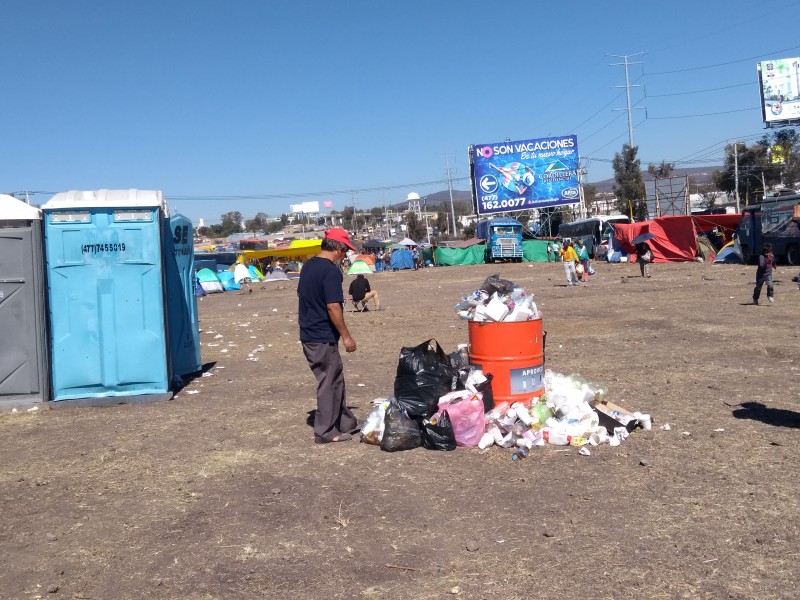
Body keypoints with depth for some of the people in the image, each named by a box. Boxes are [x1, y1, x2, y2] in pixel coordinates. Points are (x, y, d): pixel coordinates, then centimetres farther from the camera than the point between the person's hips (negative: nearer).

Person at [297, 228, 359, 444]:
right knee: (329, 382, 2)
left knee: (335, 379, 17)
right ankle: (325, 431, 10)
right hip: (323, 337, -9)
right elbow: (333, 306, -23)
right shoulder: (331, 271, -18)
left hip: (308, 334, 9)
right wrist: (346, 336, -16)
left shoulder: (308, 266, 10)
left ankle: (346, 424, 27)